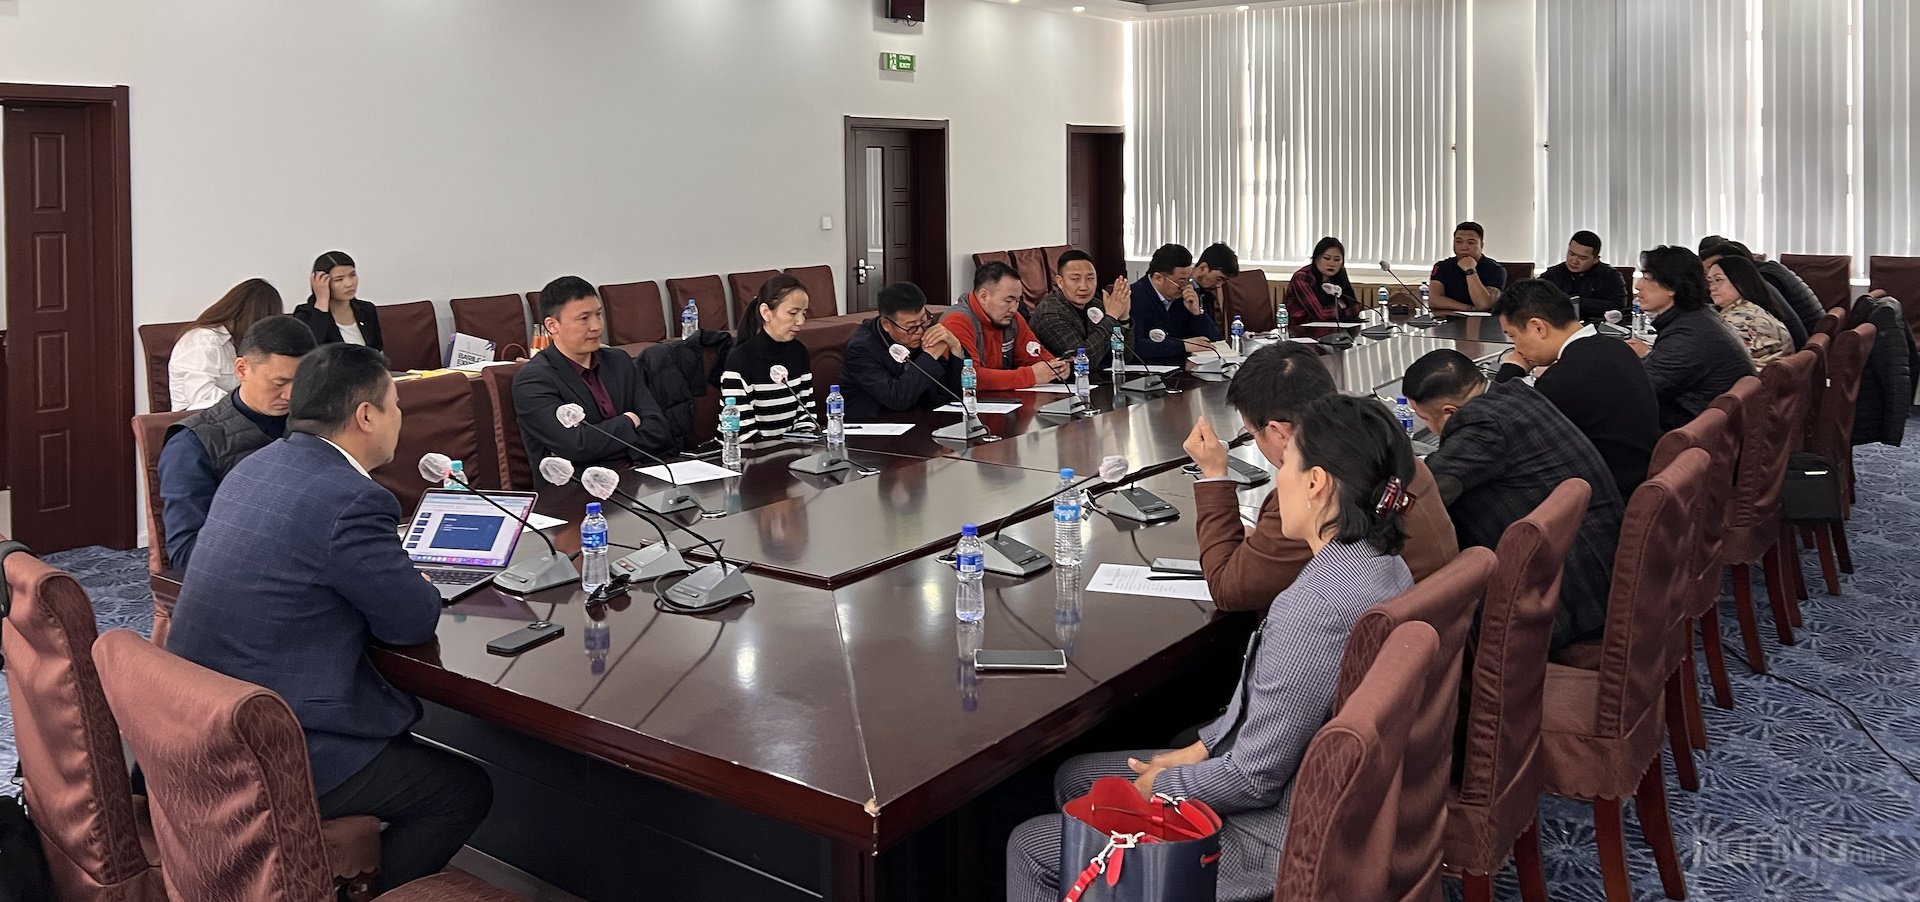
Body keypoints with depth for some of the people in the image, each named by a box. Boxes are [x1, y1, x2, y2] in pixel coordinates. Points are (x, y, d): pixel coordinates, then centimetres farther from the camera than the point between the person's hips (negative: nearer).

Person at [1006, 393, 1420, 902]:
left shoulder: (1310, 609, -33)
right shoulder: (1383, 564, -1)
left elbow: (1256, 778, -25)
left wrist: (1164, 785, -8)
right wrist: (1204, 746, 7)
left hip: (1274, 840, -10)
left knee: (1030, 849, 2)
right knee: (1073, 778, 22)